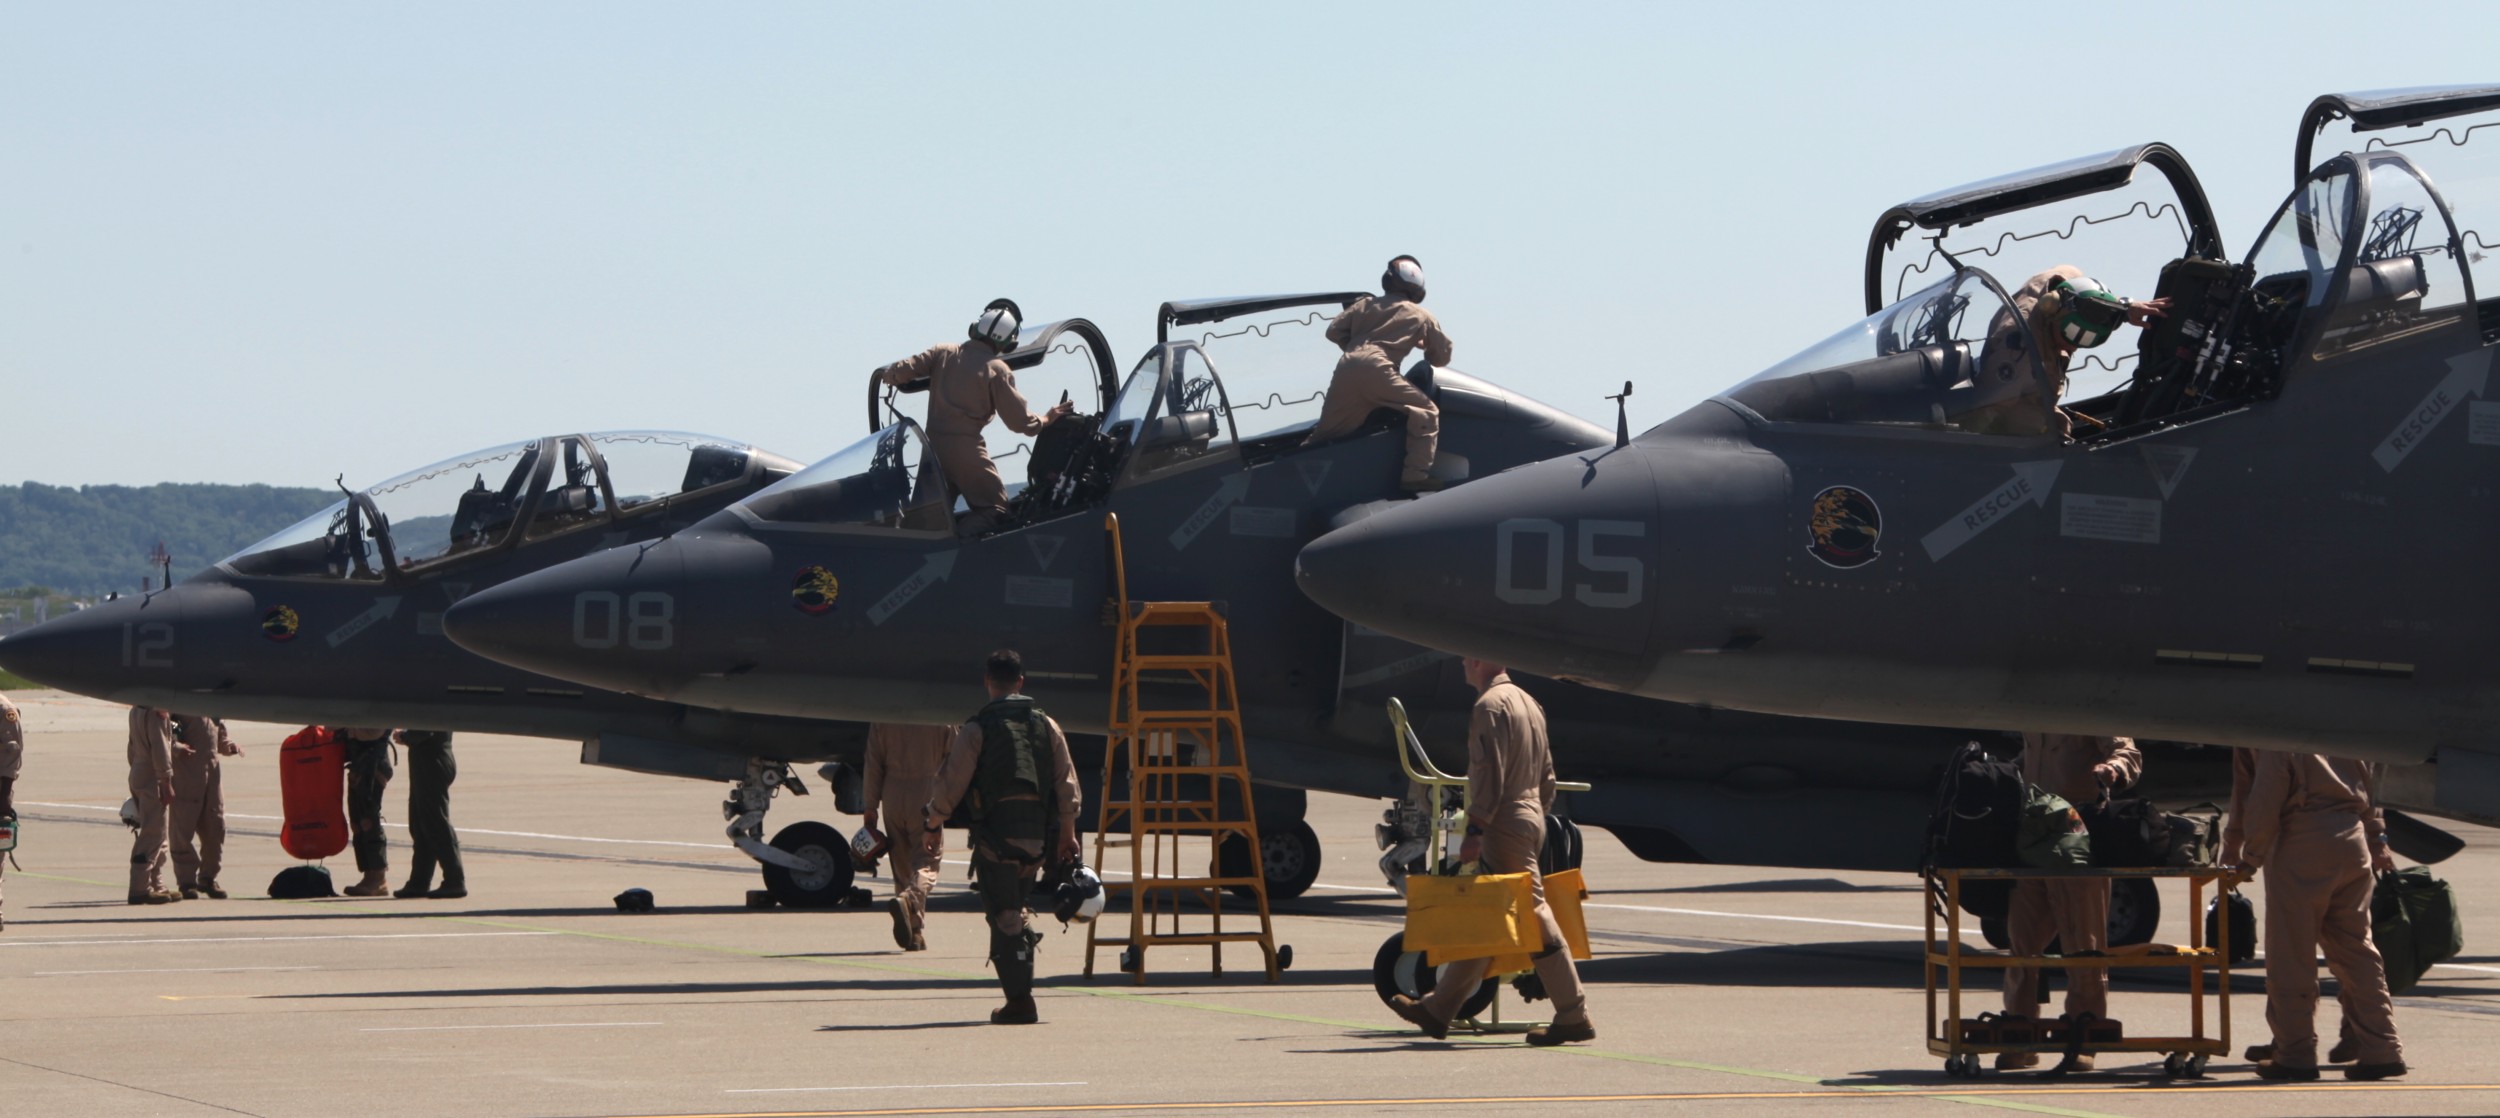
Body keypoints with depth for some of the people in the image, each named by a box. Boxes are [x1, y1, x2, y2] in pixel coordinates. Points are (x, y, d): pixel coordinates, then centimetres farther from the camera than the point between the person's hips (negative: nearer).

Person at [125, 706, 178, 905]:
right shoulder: (157, 711, -15)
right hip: (153, 779, -10)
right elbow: (159, 747, -19)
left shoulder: (136, 709, 13)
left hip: (138, 775, 10)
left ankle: (156, 886, 18)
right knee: (153, 834, -7)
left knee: (158, 835, 15)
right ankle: (140, 888, -9)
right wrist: (166, 782, -17)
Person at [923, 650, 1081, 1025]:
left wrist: (933, 825, 9)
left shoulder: (976, 730, -6)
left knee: (1004, 917, -4)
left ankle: (1020, 1000, -11)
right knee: (1017, 911, 18)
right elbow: (1067, 783, 9)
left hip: (996, 835, -5)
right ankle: (1020, 991, 18)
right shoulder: (1046, 726, 8)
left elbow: (951, 782, -5)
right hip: (1036, 836, 5)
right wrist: (1067, 833, 17)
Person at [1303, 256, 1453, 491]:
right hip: (1377, 369, -5)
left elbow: (1334, 331, 22)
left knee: (1328, 430, 15)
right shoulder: (1421, 315, 19)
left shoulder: (1366, 304, 28)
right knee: (1425, 413, 3)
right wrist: (1426, 351, 46)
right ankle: (1416, 475, -9)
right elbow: (1442, 355, 25)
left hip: (1346, 369, 5)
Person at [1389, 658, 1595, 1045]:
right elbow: (1547, 774, 19)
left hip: (1505, 823, -10)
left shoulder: (1490, 705, -12)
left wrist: (1476, 830, -18)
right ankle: (1437, 1010, 19)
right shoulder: (1528, 703, 17)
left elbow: (1489, 774, -19)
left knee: (1534, 914, -9)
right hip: (1530, 818, 10)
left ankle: (1575, 1017, -10)